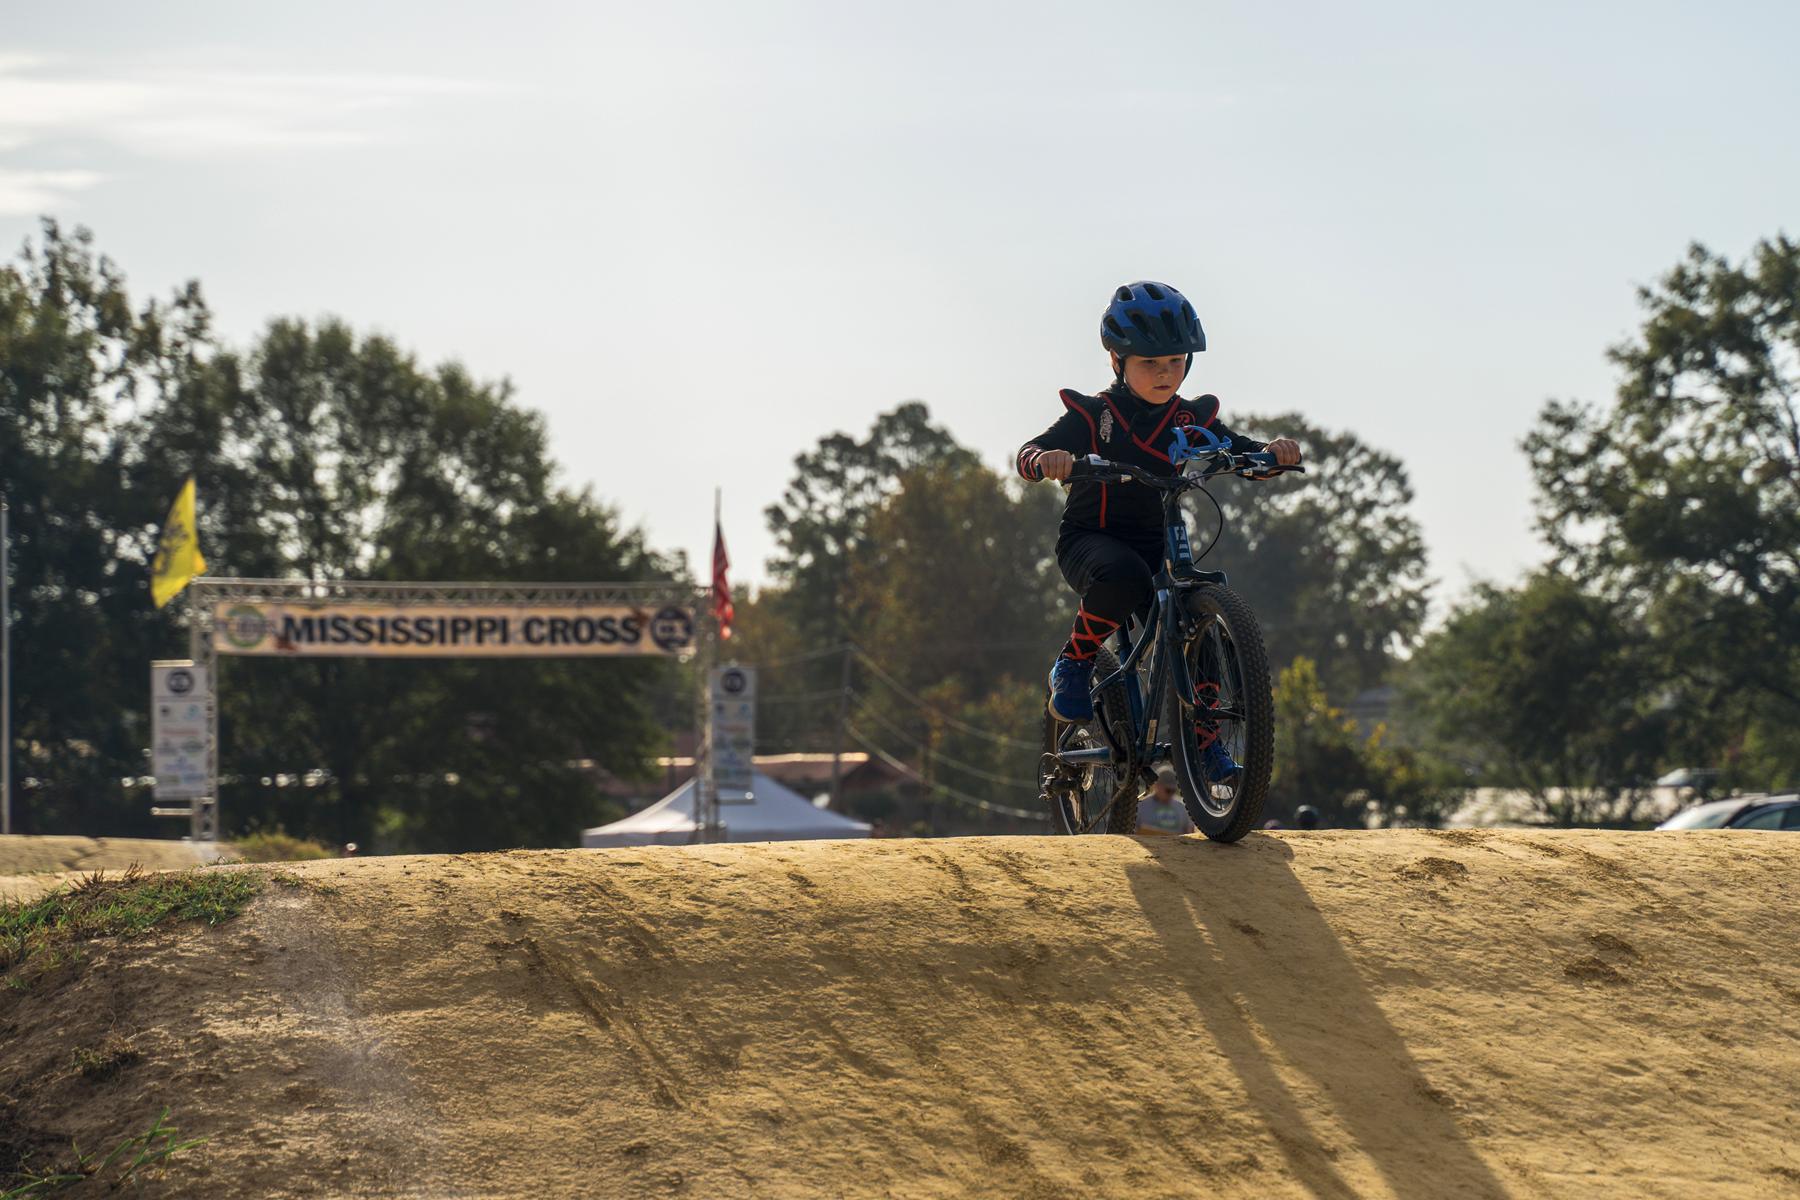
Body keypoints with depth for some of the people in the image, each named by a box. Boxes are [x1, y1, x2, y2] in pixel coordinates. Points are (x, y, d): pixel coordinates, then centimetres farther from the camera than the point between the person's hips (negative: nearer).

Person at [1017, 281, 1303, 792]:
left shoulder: (1191, 420, 6)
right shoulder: (1091, 416, -5)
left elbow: (1240, 452, -1)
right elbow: (1028, 454, -16)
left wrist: (1272, 451, -24)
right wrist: (1047, 459, -41)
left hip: (1156, 545, 4)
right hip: (1090, 540, -4)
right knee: (1122, 577, -39)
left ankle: (1204, 742, -2)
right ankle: (1074, 662, -14)